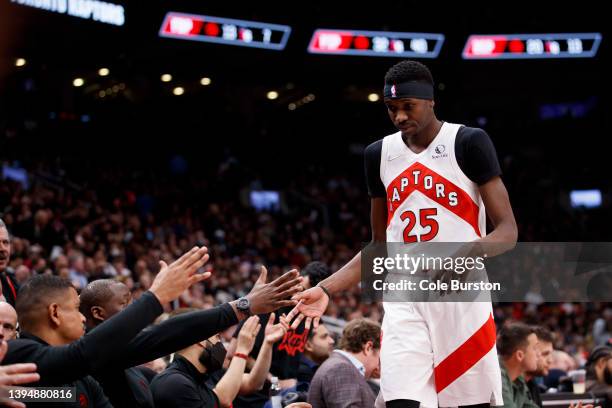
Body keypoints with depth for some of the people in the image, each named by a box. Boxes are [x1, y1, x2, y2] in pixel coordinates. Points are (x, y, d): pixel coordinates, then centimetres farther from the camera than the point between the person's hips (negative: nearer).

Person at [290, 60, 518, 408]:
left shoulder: (469, 143, -3)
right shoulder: (379, 154, 12)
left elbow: (508, 232, -6)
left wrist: (468, 251, -27)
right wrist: (326, 289, 7)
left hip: (462, 297, -3)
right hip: (404, 301, 3)